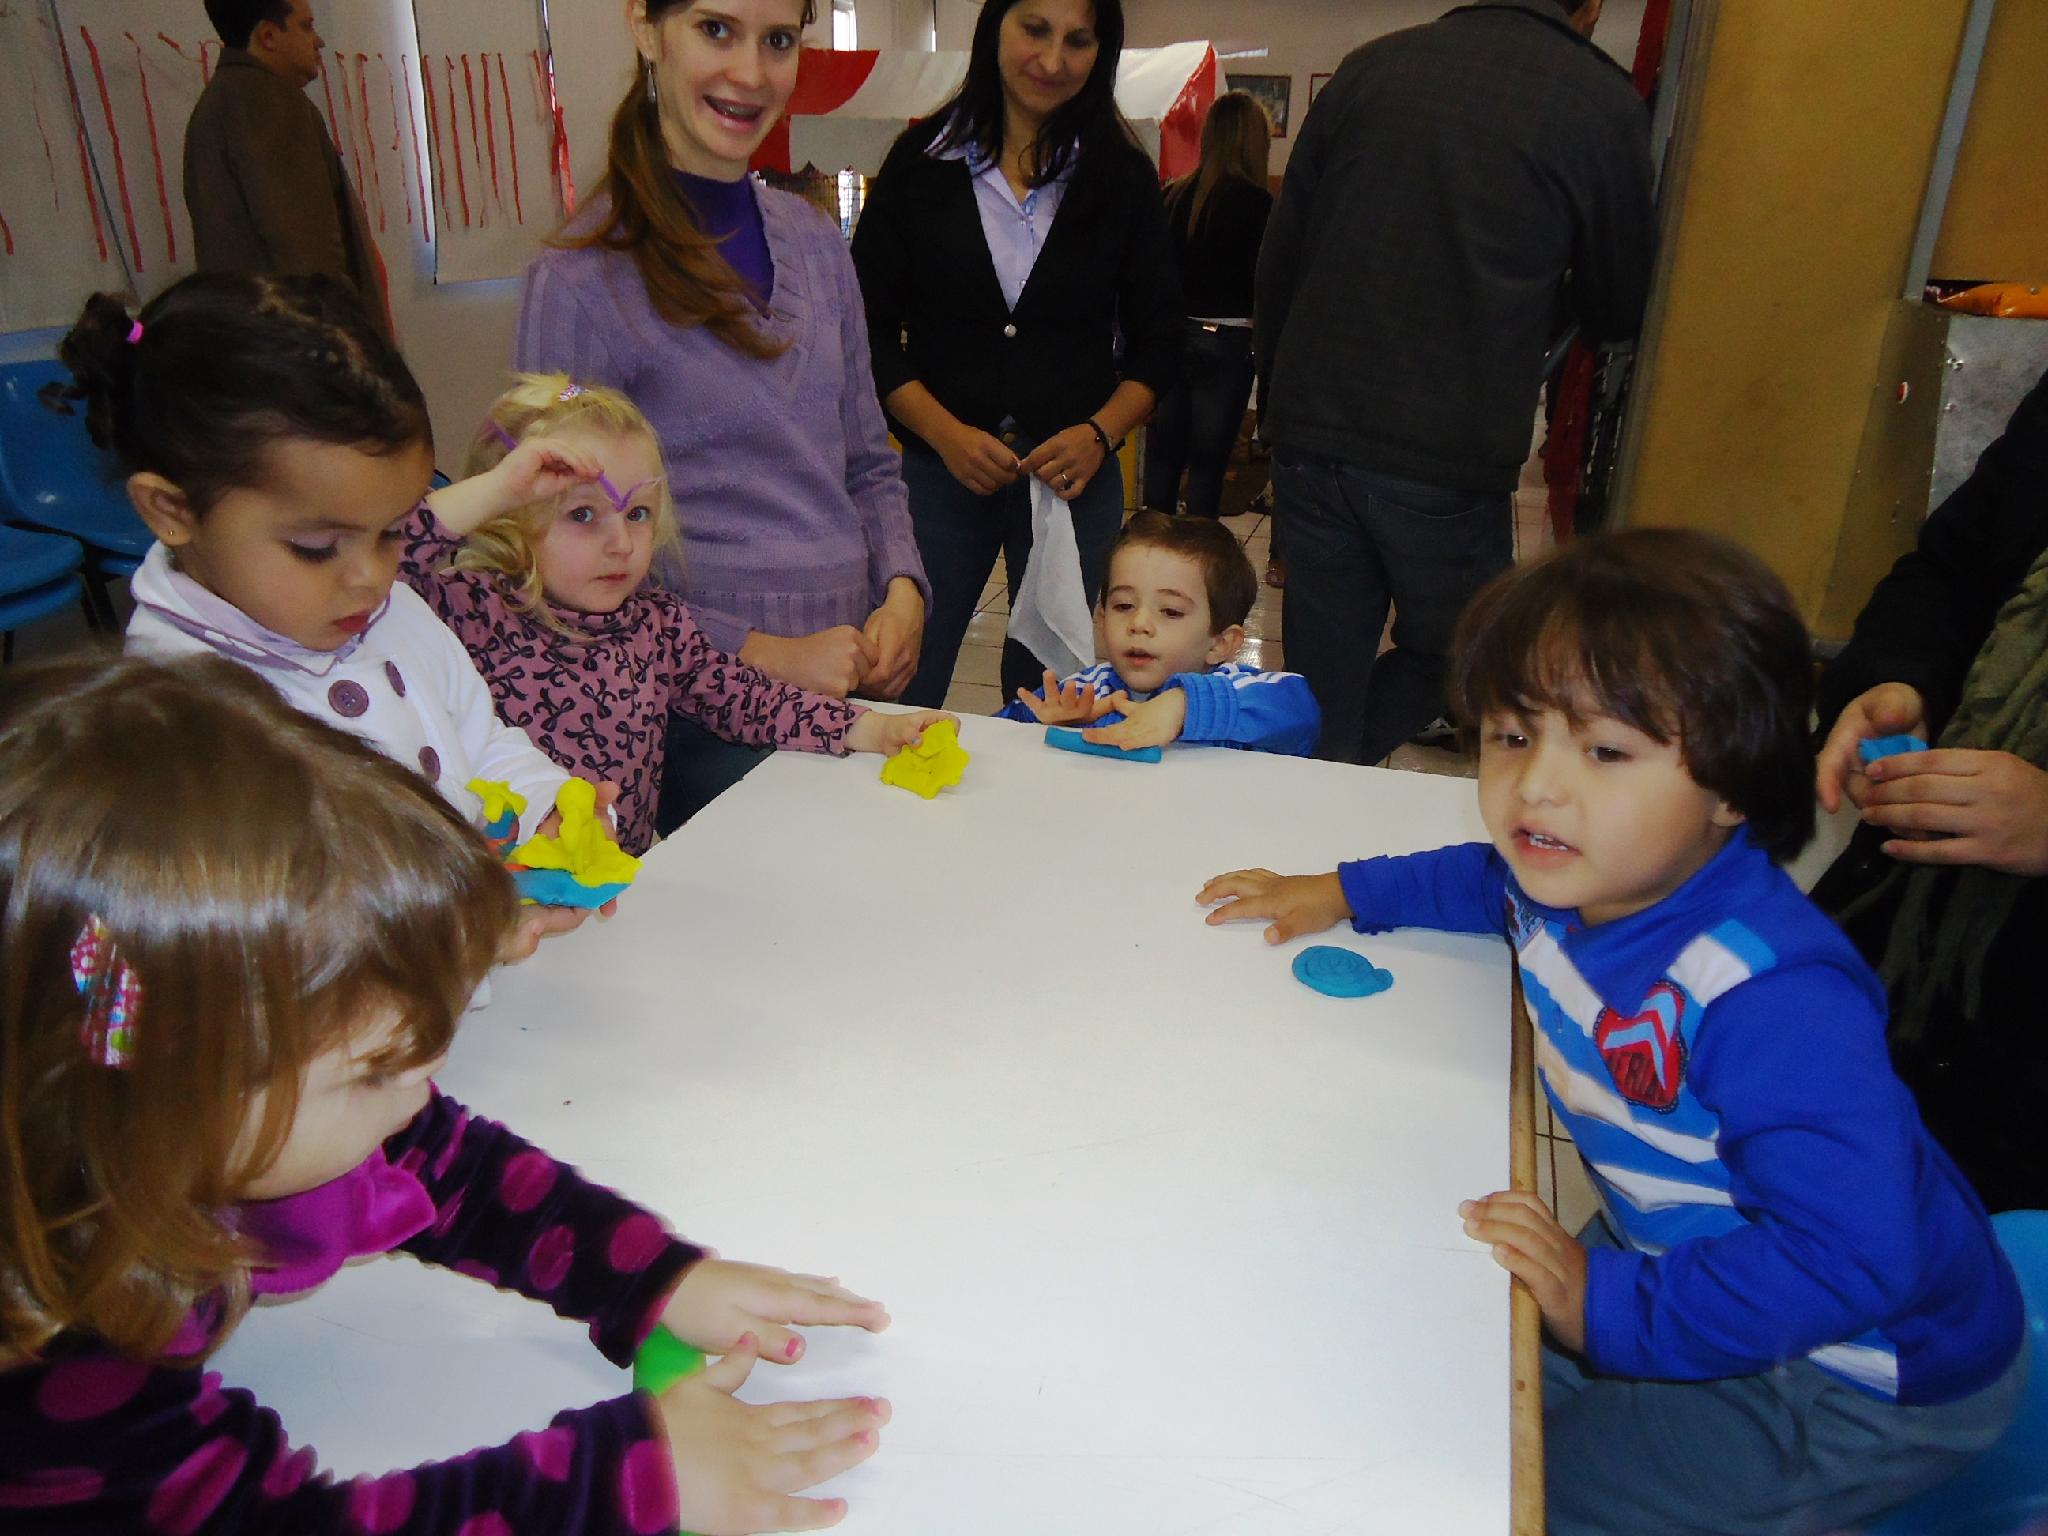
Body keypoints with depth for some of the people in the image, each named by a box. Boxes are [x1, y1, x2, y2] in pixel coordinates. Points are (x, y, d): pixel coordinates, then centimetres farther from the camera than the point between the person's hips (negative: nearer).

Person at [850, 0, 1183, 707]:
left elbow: (1158, 343, 8)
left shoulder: (1124, 178, 6)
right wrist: (946, 433, -13)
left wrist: (1098, 434, -10)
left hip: (1075, 480, 1)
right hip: (939, 470, -1)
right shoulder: (921, 161, 3)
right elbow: (871, 329, 2)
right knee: (897, 702, -1)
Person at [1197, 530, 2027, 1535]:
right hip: (1687, 1256, 8)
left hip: (1864, 1387, -8)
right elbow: (1488, 879, 13)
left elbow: (1850, 1257, -38)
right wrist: (1342, 892, 14)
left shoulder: (1769, 999, -38)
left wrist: (1613, 1309, -31)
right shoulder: (1573, 873, -12)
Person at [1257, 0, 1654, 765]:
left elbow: (1279, 261, 9)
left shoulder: (1369, 66, 7)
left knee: (1323, 673, 12)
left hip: (1311, 437, 4)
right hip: (1450, 462, -3)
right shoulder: (1601, 102, -1)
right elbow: (1615, 310, 8)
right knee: (1444, 661, 17)